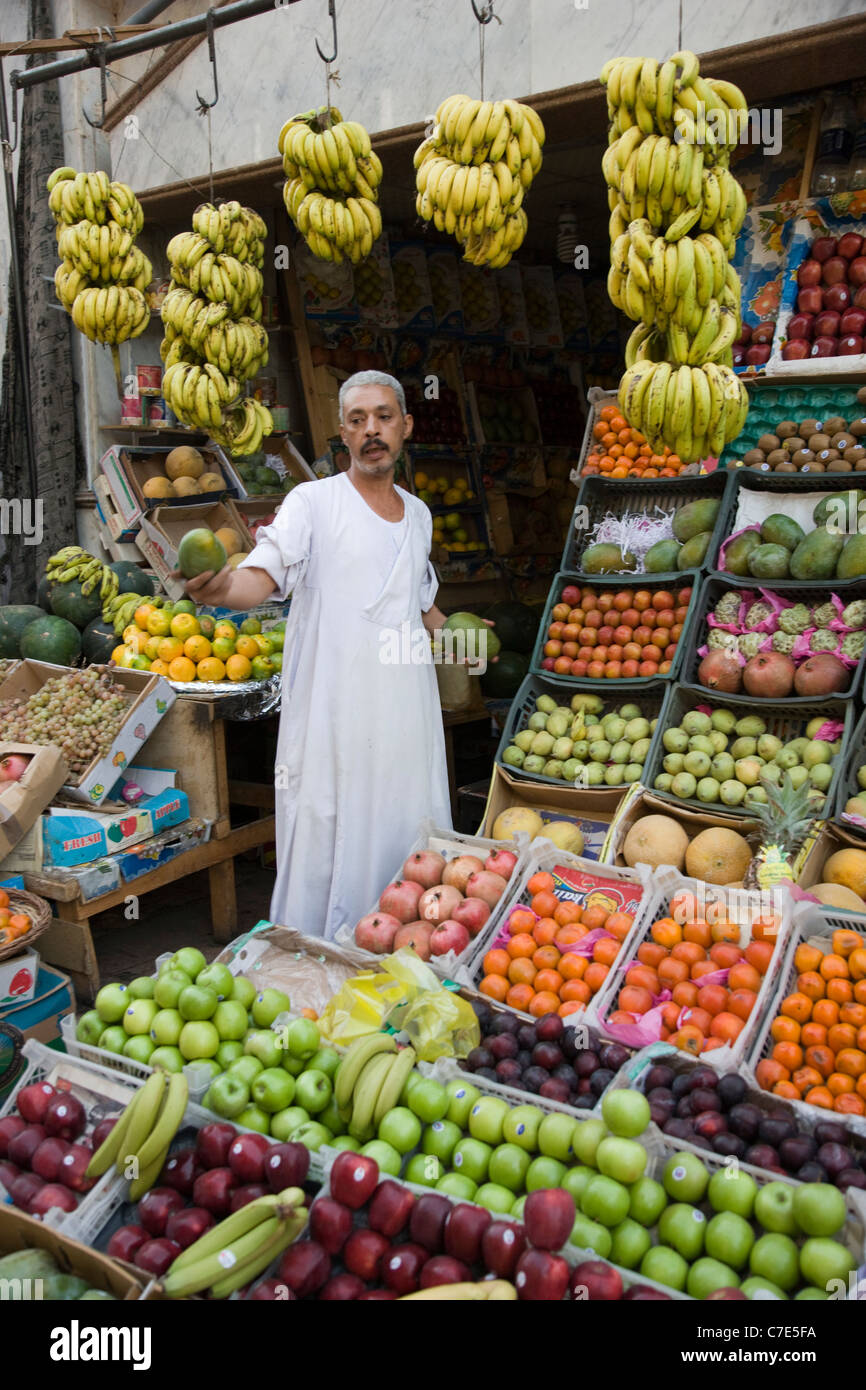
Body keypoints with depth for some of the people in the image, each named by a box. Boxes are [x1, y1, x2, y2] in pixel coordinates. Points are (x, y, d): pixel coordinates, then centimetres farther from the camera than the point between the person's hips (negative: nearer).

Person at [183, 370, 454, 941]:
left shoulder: (418, 513, 15)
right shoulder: (312, 503, -3)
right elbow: (264, 577, -18)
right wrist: (223, 587, -38)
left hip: (406, 711, 6)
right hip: (332, 713, -5)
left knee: (408, 839, 13)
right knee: (327, 844, -2)